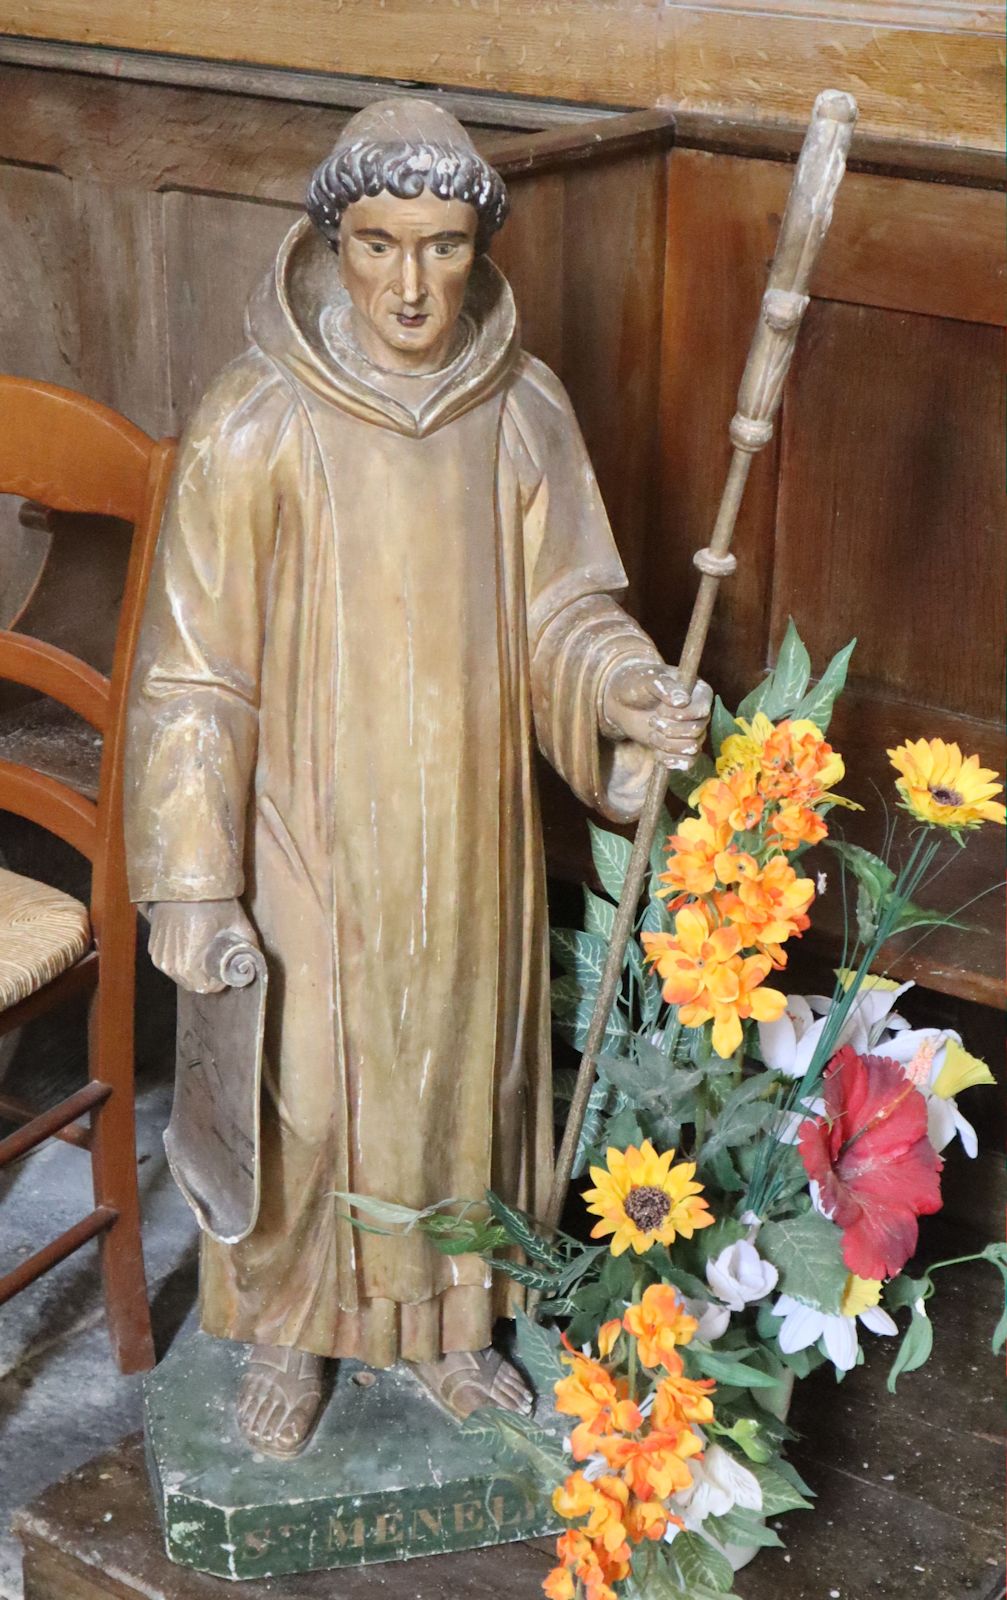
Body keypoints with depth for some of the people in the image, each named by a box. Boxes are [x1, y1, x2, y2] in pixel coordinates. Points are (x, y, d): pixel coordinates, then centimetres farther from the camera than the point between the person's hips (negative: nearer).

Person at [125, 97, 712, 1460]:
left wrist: (630, 692, -21)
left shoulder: (524, 412, -8)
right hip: (311, 834, -3)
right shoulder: (257, 426, -18)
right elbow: (198, 672, -14)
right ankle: (287, 1332, 39)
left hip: (467, 828, 3)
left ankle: (450, 1318, 43)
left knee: (463, 1069, 19)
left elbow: (562, 609, 1)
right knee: (302, 1090, 12)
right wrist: (196, 888, -15)